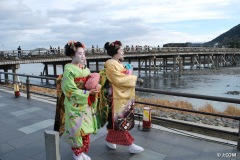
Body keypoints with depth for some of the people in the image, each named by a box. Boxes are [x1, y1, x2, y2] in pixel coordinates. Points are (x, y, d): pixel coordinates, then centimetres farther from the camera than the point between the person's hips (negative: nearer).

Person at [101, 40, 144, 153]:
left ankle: (110, 140, 30)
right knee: (121, 121, 0)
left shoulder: (118, 63, 15)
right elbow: (119, 80, -22)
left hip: (123, 96, 10)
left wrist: (129, 75, -2)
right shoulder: (111, 65, -15)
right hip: (118, 97, -10)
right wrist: (132, 77, -10)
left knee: (116, 121, 17)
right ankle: (130, 144, 10)